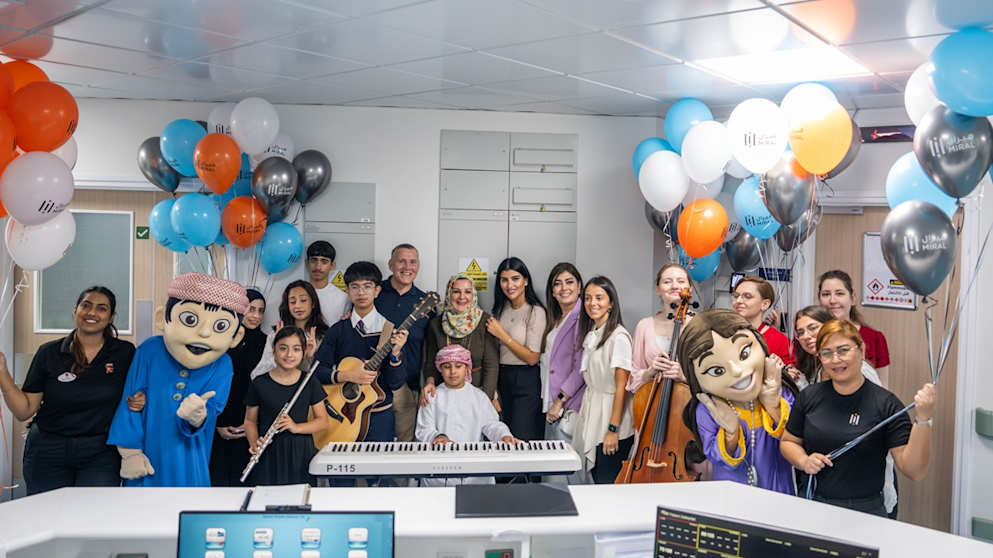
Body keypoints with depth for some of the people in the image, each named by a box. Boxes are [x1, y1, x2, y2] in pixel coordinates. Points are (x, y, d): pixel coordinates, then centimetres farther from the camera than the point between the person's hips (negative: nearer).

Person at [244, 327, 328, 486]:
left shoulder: (310, 382, 2)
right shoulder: (259, 384, 0)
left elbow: (323, 421, 4)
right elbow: (250, 420, 8)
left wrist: (296, 427, -12)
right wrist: (254, 443, -11)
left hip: (302, 453, 1)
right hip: (268, 455, -1)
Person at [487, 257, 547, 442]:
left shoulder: (536, 312, -12)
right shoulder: (502, 309, 8)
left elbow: (532, 358, -16)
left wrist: (502, 334, -14)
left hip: (527, 382, -7)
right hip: (502, 379, 7)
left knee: (522, 440, -5)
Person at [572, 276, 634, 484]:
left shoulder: (619, 337, -14)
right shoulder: (590, 336, 11)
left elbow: (621, 387, -17)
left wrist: (613, 429, -19)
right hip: (591, 418, 8)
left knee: (607, 483, -3)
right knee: (596, 479, 12)